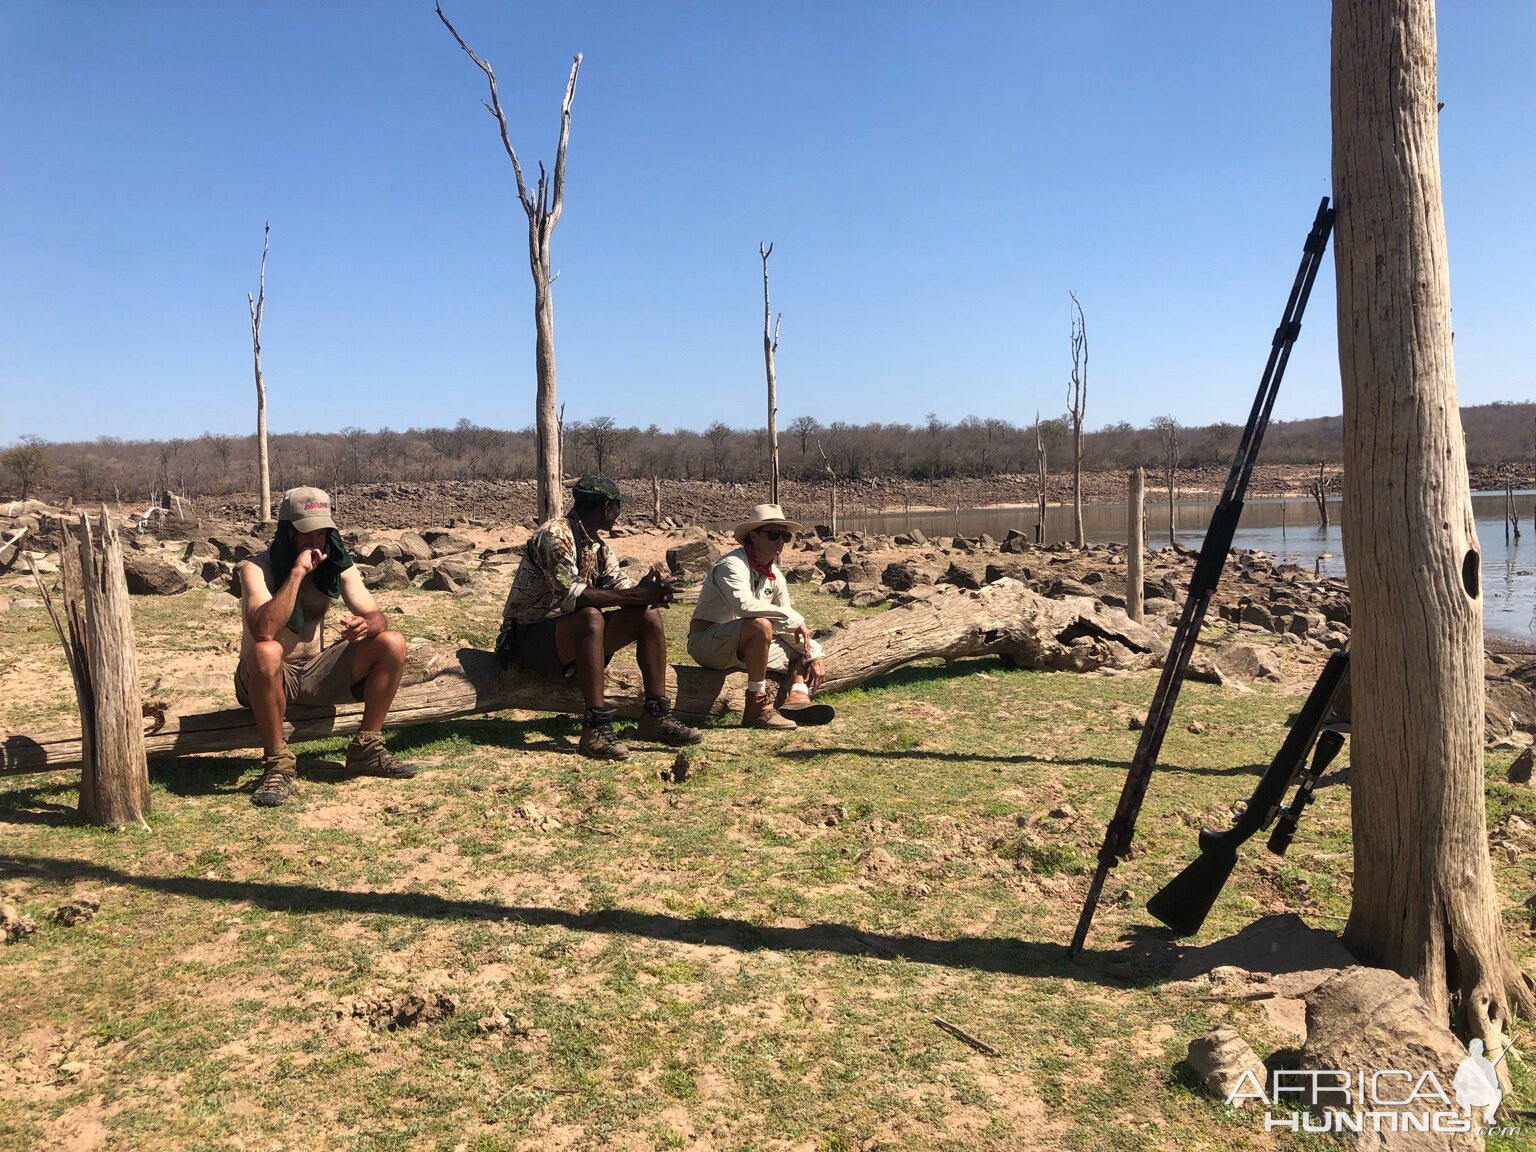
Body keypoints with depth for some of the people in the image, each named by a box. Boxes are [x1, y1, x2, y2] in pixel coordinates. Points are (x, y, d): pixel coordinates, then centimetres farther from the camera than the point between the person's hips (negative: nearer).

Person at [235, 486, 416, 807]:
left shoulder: (337, 565, -4)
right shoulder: (256, 568, -19)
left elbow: (377, 618, -10)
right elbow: (263, 630, -36)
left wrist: (366, 626, -34)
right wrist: (298, 572, -35)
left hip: (315, 672, 5)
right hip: (265, 678, -5)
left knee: (392, 643, -14)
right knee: (267, 652, -40)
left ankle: (366, 750, -5)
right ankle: (277, 764, -24)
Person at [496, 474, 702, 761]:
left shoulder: (596, 542, 10)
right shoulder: (555, 534, -19)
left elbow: (620, 584, 5)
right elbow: (569, 594, -31)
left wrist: (649, 592, -19)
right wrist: (637, 595, -32)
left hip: (575, 635, 9)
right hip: (529, 637, -9)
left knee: (649, 614, -7)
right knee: (591, 617, -38)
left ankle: (656, 715, -8)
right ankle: (596, 726, -35)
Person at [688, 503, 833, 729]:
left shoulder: (775, 576, 9)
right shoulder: (732, 565, -16)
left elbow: (789, 628, 15)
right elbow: (744, 605, -35)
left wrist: (814, 656, 1)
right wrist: (794, 619, -28)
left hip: (742, 648, 9)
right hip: (708, 643, -9)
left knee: (804, 650, 11)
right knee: (761, 625, -34)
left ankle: (797, 695, -17)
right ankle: (757, 707, -28)